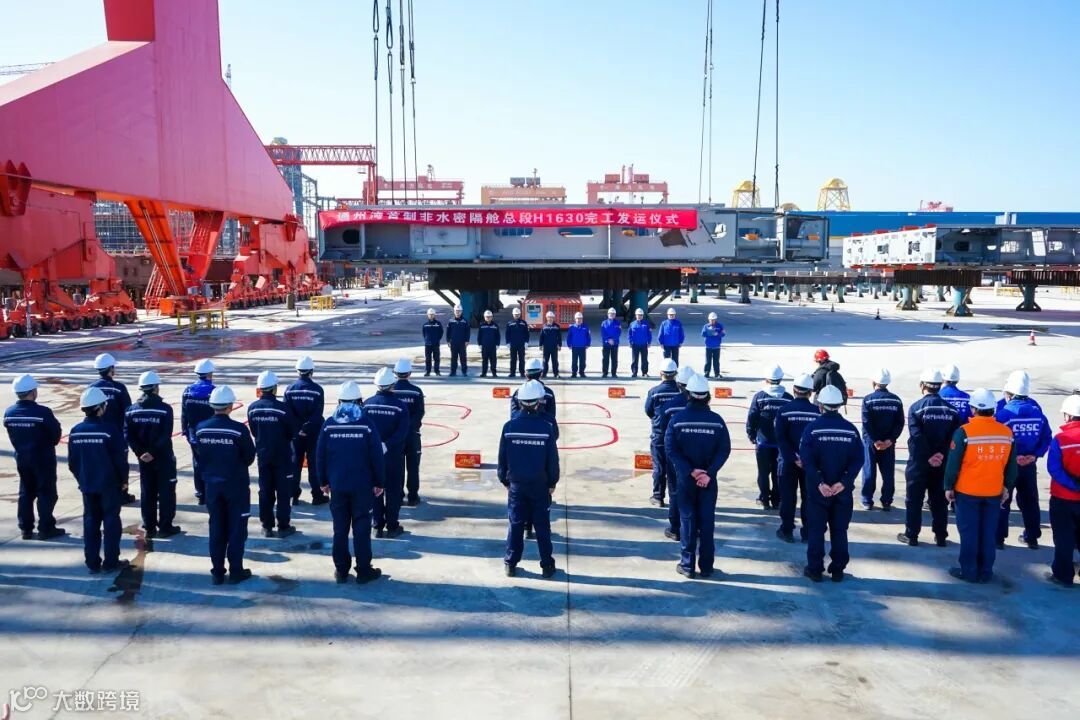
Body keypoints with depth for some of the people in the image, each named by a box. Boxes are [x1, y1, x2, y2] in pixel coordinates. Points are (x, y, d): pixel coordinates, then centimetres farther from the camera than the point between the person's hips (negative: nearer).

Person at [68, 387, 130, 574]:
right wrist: (124, 480, 2)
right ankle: (111, 562, 9)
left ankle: (92, 563, 16)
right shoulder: (110, 429, -16)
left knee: (90, 522, 12)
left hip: (86, 485, 4)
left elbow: (72, 462, 6)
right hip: (109, 484, -4)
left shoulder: (75, 431, -1)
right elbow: (120, 460, -12)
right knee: (111, 521, 6)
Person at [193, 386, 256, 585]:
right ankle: (236, 571, 13)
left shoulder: (201, 428, -5)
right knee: (236, 528, 7)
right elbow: (250, 457, -9)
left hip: (212, 484, 4)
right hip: (236, 484, -4)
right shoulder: (239, 429, -19)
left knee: (216, 528, 13)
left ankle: (217, 572, 18)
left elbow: (199, 455, 4)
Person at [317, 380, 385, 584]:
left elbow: (321, 455, 2)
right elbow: (376, 456, -7)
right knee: (361, 528, 5)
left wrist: (324, 481, 13)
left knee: (340, 528, 11)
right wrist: (379, 482, 3)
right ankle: (364, 571, 10)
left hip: (337, 485, 2)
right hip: (362, 485, -2)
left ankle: (341, 570, 18)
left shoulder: (329, 424, -3)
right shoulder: (366, 424, -9)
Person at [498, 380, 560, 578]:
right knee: (542, 525, 9)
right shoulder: (546, 427, -11)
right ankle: (547, 565, 14)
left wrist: (505, 480, 11)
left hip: (516, 484, 1)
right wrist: (552, 482, 6)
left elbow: (502, 457, -2)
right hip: (539, 485, -1)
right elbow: (553, 459, -7)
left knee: (516, 524, 11)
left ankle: (511, 564, 15)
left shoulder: (509, 426, -8)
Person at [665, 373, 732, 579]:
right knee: (707, 520, 9)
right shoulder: (717, 421, -6)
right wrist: (708, 473, -14)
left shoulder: (677, 419, -9)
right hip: (708, 479, 1)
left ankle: (687, 565, 13)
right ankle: (706, 566, 16)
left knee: (687, 519, 8)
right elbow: (724, 450, -10)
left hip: (685, 477, -1)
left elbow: (671, 450, -13)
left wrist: (690, 471, -14)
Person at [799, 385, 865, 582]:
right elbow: (858, 459, -7)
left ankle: (815, 569, 13)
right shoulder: (851, 429, -1)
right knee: (839, 530, 12)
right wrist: (843, 482, -12)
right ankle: (837, 570, 18)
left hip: (818, 489, -2)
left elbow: (807, 459, -16)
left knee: (816, 529, 8)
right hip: (843, 490, 2)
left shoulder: (813, 428, -9)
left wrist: (820, 483, -16)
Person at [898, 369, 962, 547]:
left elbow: (917, 437, -19)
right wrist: (941, 454, -9)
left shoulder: (916, 407, -11)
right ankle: (940, 536, 19)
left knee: (914, 499, 6)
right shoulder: (950, 409, 1)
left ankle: (911, 535, 11)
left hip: (919, 462, -3)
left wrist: (928, 457, -12)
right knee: (939, 500, 14)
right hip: (942, 463, 4)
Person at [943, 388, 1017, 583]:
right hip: (994, 492, 4)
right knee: (988, 533, 13)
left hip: (967, 492, -4)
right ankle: (985, 572, 21)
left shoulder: (964, 431, -16)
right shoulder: (1007, 433, -2)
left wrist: (949, 486, -1)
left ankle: (968, 571, 14)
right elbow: (1011, 465, 7)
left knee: (969, 533, 7)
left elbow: (953, 463, -11)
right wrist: (1007, 487, 18)